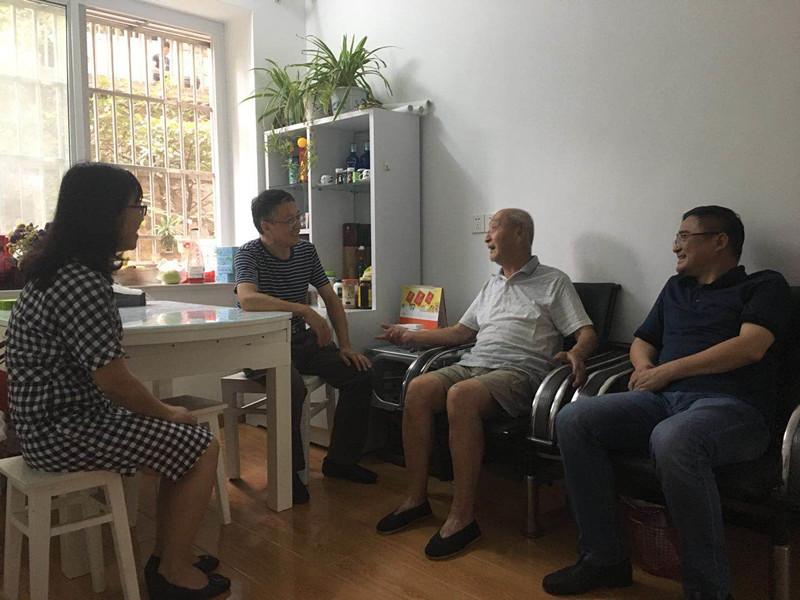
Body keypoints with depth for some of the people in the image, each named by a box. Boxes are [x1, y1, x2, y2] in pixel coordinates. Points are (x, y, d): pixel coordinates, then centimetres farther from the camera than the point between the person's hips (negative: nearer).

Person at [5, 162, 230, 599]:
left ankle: (166, 557, 24)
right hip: (63, 429, -10)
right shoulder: (82, 283, -25)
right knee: (203, 448, -6)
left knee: (184, 441, 16)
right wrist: (167, 413, -8)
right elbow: (113, 381, -23)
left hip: (48, 419, 10)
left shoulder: (57, 269, 8)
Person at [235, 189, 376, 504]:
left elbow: (331, 299, 11)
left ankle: (340, 460, 6)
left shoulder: (306, 251, 8)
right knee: (292, 388, -35)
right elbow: (248, 298, -32)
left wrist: (345, 346, 1)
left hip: (302, 341, 6)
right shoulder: (249, 254, -11)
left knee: (359, 374, -10)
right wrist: (305, 310, -36)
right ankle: (288, 472, -12)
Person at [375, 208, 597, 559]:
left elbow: (587, 333, 2)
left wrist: (575, 353, -22)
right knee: (418, 389, -23)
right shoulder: (492, 286, 30)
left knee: (461, 395, -36)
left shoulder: (554, 282, 10)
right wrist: (410, 336, 23)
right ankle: (416, 497, -14)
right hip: (473, 364, 6)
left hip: (519, 370, -6)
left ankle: (462, 516, -30)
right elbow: (460, 332, 29)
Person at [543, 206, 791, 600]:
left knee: (671, 441, -40)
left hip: (732, 405, -6)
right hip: (663, 401, 6)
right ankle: (604, 559, -9)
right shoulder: (676, 288, 28)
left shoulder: (765, 285, 10)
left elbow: (751, 346, -7)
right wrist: (644, 368, 7)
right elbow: (642, 342, 32)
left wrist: (667, 371, -8)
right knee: (573, 419, -17)